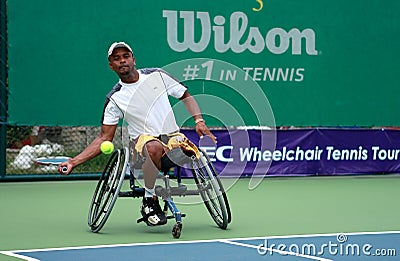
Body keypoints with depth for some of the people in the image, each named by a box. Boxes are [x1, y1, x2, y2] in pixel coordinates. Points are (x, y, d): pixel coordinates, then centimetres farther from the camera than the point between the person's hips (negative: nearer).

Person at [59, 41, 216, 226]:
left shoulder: (157, 75, 6)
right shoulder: (114, 99, 2)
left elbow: (186, 96, 14)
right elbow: (105, 138, 4)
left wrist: (199, 121, -4)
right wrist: (74, 162, -6)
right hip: (144, 139, -1)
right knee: (154, 147, -41)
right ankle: (149, 201, -22)